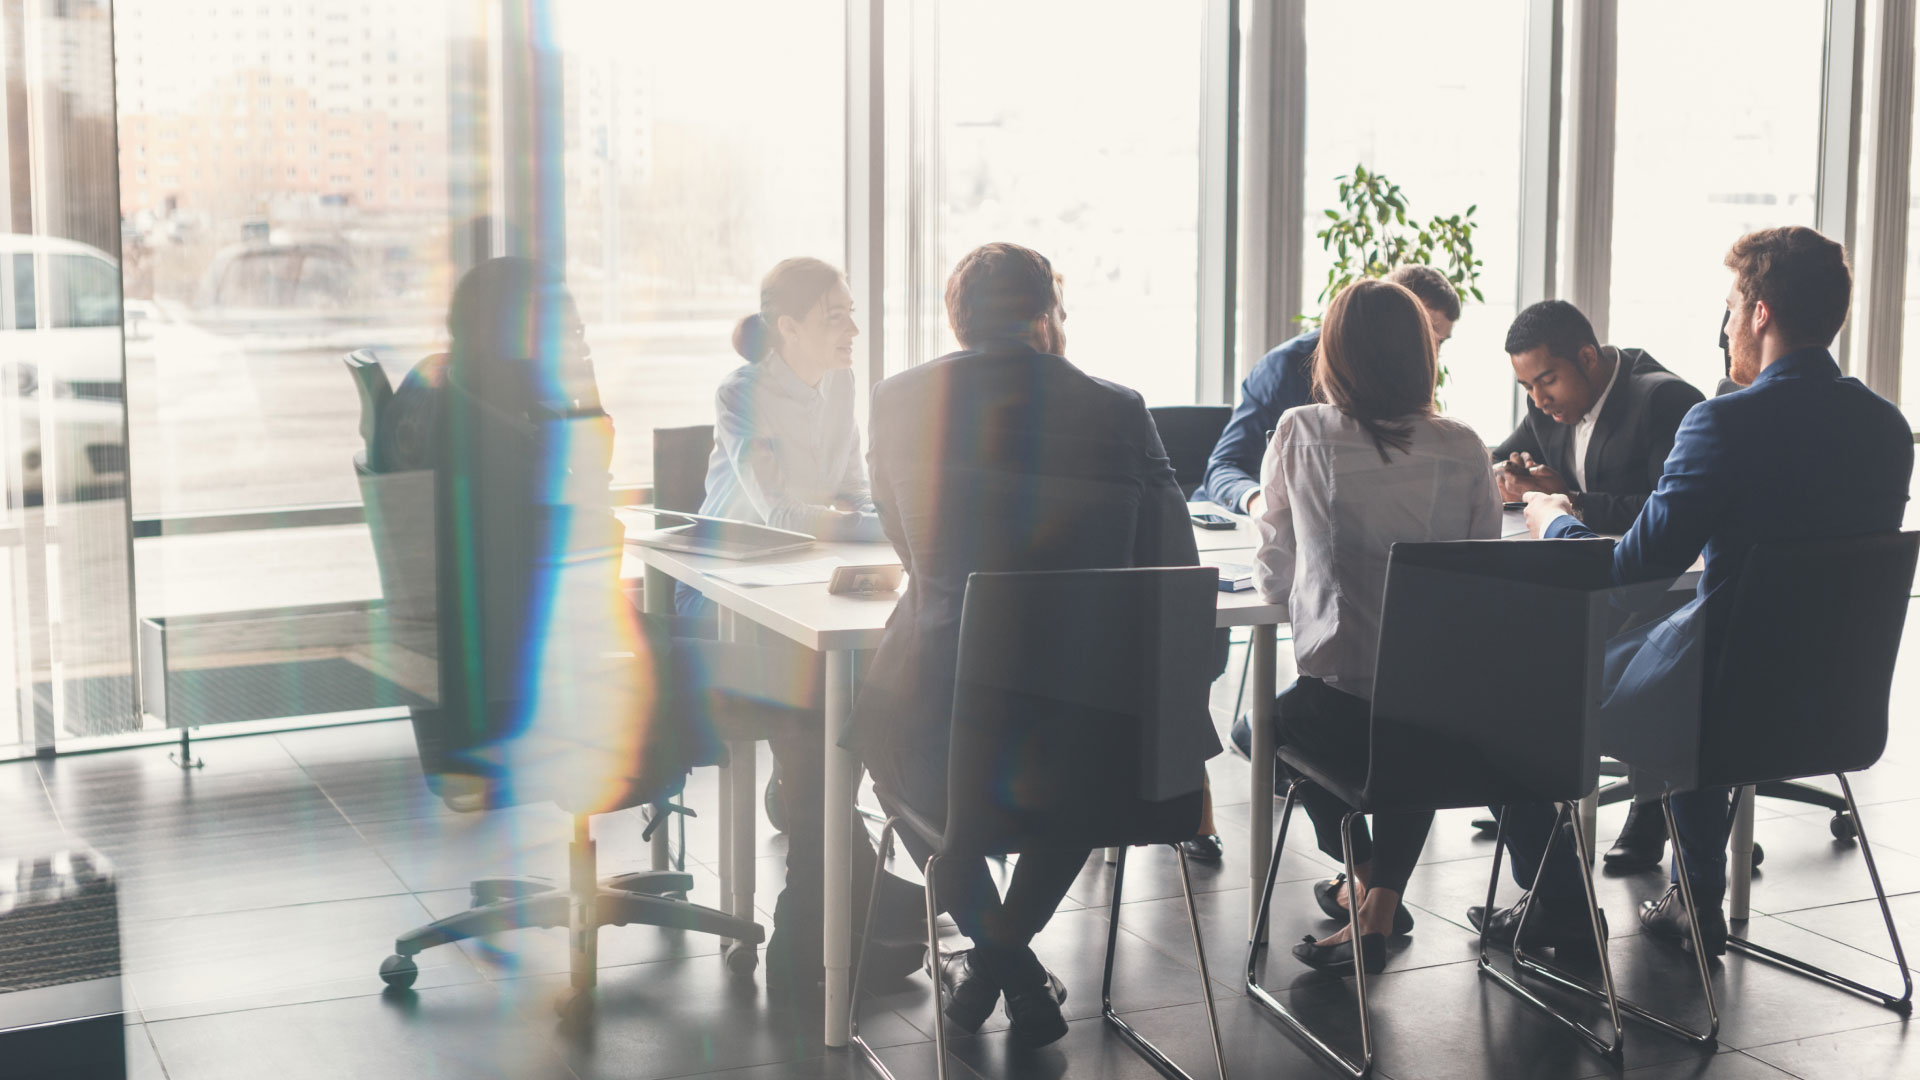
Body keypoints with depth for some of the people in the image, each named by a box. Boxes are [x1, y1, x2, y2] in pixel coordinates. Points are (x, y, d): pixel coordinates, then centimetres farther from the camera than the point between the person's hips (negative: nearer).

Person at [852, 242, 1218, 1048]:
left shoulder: (899, 402, 0)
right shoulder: (1119, 413, -3)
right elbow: (1176, 579, 0)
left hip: (947, 740, 0)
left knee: (881, 728, 36)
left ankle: (990, 944, 27)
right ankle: (1008, 949, 33)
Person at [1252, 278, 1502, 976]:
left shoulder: (1301, 434, -3)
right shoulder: (1464, 449, 2)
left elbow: (1274, 578, 6)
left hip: (1340, 703, -3)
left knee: (1263, 721, 32)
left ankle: (1364, 880, 40)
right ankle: (1380, 909, 32)